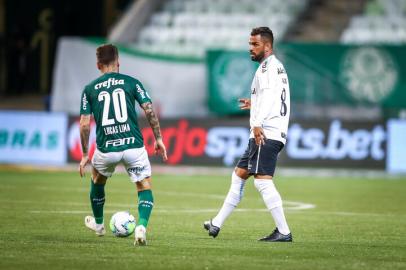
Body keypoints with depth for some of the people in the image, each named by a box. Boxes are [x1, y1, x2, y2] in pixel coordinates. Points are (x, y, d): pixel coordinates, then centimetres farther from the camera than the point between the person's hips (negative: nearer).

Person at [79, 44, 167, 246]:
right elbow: (149, 111, -4)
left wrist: (85, 155, 10)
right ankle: (141, 226, -16)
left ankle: (98, 224, 45)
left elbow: (84, 124, 3)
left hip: (105, 149, 2)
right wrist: (158, 139, 5)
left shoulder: (90, 89, 6)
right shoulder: (131, 83, 3)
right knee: (145, 188, 8)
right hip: (133, 145, -2)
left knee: (97, 181, 30)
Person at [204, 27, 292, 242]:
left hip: (265, 133, -11)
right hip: (266, 134, 11)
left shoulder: (269, 66, -7)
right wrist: (255, 105, 41)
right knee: (239, 175, 16)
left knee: (262, 181, -16)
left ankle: (284, 232, -17)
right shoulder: (277, 67, 23)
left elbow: (269, 94, -23)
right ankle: (216, 225, 22)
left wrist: (258, 123, -34)